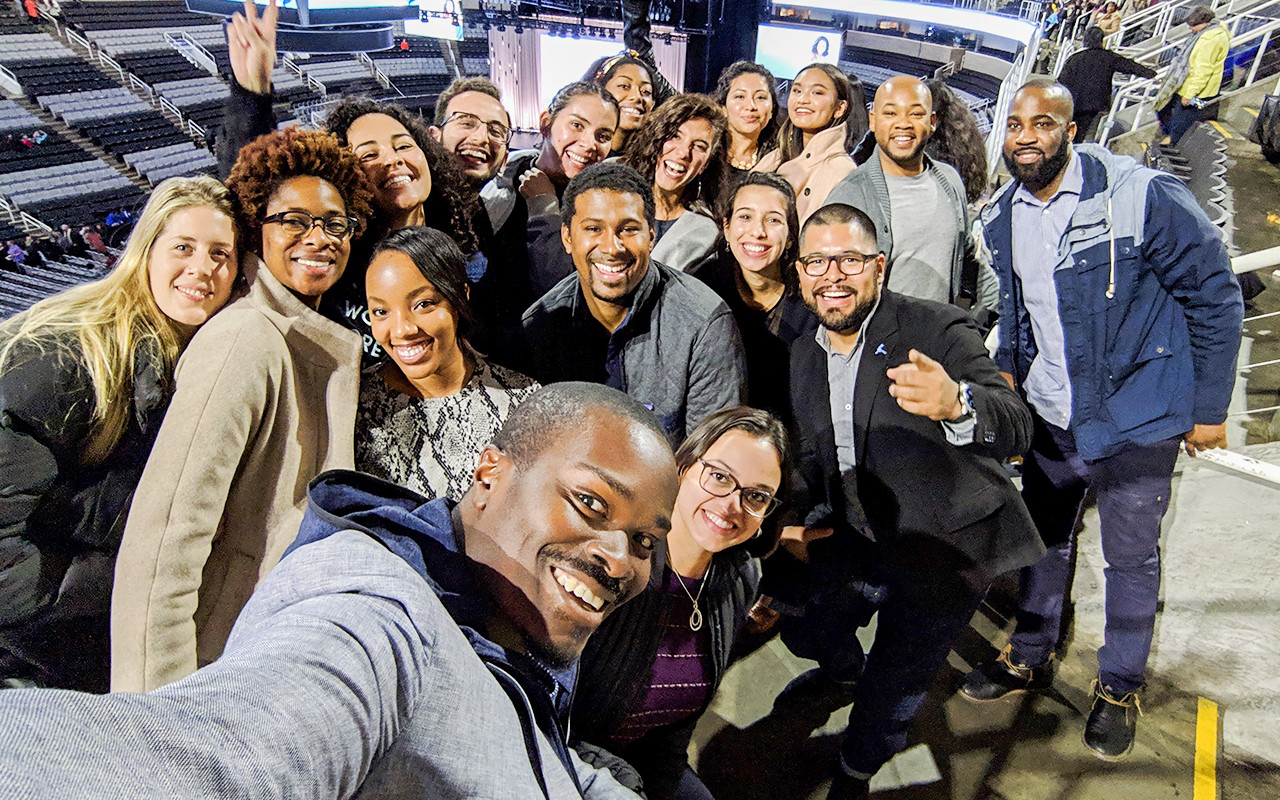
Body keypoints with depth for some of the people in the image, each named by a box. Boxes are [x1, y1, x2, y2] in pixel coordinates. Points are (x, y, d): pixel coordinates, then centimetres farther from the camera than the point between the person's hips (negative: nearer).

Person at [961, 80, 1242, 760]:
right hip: (1049, 417, 5)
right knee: (1043, 538, 19)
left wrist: (1208, 409, -8)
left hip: (1136, 422, -4)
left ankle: (1119, 687, 32)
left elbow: (1215, 297, -11)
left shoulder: (1143, 197, -18)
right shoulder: (1000, 218, -1)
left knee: (1131, 556, 10)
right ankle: (1030, 658, 40)